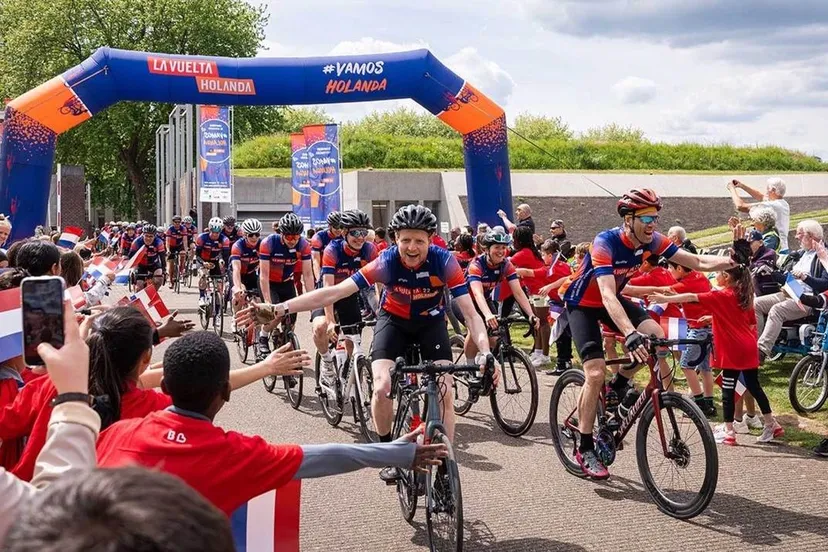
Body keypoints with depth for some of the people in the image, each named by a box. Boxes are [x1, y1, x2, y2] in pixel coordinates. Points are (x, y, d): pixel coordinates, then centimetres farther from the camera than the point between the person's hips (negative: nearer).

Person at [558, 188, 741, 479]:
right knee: (596, 373, -17)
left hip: (613, 299, 6)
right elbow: (607, 295, -43)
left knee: (656, 336, -19)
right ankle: (585, 449, -3)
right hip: (582, 303, -6)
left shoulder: (651, 240, -15)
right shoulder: (606, 243, -33)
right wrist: (630, 335, -57)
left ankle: (618, 386, 7)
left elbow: (697, 262, -14)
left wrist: (732, 261, -35)